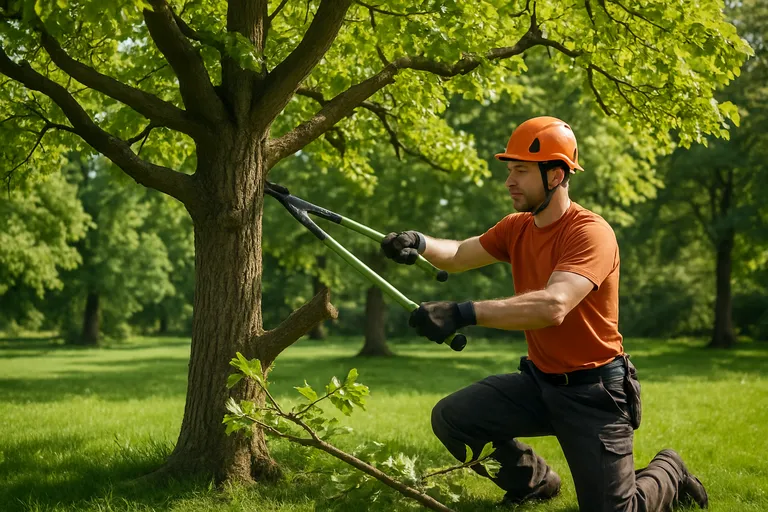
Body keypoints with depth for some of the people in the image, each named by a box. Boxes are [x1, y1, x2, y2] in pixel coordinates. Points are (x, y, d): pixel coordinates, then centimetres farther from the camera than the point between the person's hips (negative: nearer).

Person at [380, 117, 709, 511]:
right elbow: (458, 257, -2)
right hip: (539, 380, 7)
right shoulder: (517, 228, 3)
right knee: (450, 418, -9)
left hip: (592, 391, -7)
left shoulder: (590, 232, -23)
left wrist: (463, 313, -48)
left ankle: (667, 474, 29)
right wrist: (419, 243, -25)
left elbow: (553, 306, -38)